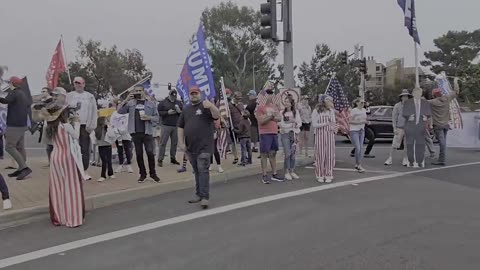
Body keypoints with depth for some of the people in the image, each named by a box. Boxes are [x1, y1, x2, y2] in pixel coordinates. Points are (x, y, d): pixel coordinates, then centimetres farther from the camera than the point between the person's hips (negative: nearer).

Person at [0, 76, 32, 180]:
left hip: (14, 125, -9)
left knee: (9, 147, -9)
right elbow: (28, 105, 31)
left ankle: (25, 168, -14)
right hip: (22, 124, 9)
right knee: (20, 147, 10)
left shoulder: (14, 93, -12)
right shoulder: (23, 94, 17)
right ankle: (21, 169, 12)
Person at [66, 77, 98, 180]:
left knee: (85, 149, -1)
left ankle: (85, 170, 6)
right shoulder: (69, 96, 10)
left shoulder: (90, 96, 8)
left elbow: (93, 112, 4)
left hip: (84, 126, -1)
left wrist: (91, 125, -5)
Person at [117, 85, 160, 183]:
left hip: (147, 132, -2)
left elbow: (156, 117, 7)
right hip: (135, 133, 2)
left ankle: (153, 173, 12)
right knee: (139, 154, 7)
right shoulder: (131, 103, 11)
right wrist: (126, 100, -8)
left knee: (150, 153, -4)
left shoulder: (151, 103, 8)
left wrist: (149, 117, -12)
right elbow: (119, 111, 1)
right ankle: (143, 174, 18)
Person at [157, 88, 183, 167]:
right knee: (163, 143, -4)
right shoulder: (163, 102, 3)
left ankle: (173, 158, 19)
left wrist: (180, 111, -7)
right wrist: (167, 112, -15)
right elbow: (159, 112, -3)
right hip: (166, 126, -3)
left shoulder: (179, 103, 14)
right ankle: (160, 159, 1)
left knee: (174, 143, 7)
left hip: (176, 126, 4)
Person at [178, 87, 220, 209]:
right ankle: (199, 194, 24)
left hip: (204, 146, -6)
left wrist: (211, 106, -36)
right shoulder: (186, 110, 14)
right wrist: (181, 142, 5)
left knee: (203, 170, -9)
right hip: (190, 147, 6)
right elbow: (180, 127, 14)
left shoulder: (206, 106, -1)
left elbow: (217, 116, -17)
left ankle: (205, 197, -7)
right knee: (196, 171, 14)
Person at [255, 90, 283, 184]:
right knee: (264, 154, -2)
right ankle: (264, 176, 2)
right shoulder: (260, 107, -5)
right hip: (265, 133, -6)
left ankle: (274, 174, 18)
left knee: (273, 154, 11)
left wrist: (271, 117, -9)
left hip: (274, 133, 6)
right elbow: (261, 121, -14)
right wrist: (271, 116, -16)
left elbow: (279, 118, 6)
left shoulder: (275, 106, 15)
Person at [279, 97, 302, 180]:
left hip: (294, 134, 2)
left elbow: (300, 123, 4)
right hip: (285, 134, -2)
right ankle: (287, 172, 1)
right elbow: (281, 124, -6)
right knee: (287, 154, -8)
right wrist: (292, 124, -6)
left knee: (293, 154, 5)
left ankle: (292, 171, 15)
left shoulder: (296, 112, 7)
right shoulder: (282, 113, 1)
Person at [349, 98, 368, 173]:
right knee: (358, 148, -12)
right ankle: (359, 166, -6)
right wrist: (359, 122, -21)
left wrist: (364, 121, -1)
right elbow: (350, 121, -13)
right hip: (354, 131, -7)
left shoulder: (364, 110, 8)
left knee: (360, 148, 7)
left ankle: (356, 164, 18)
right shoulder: (353, 111, -12)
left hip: (361, 130, 7)